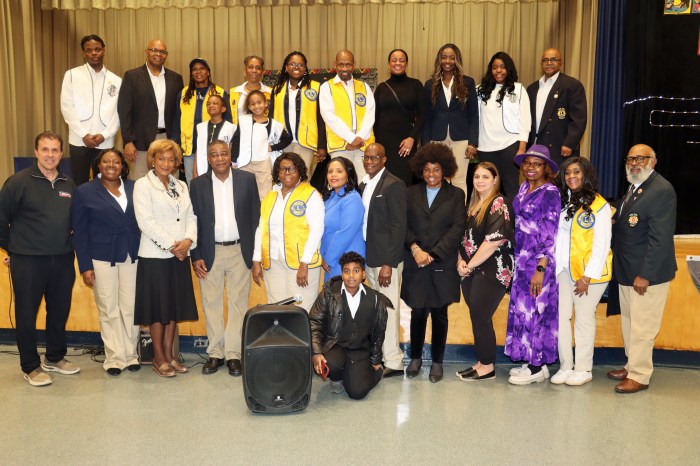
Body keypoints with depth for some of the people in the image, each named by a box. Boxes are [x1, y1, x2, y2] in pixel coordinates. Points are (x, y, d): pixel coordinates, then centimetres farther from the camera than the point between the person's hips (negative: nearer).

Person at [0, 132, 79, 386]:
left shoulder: (69, 184, 6)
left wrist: (67, 244, 11)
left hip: (62, 260, 5)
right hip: (28, 261, -4)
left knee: (60, 311, 14)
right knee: (26, 314, 5)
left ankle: (55, 358, 31)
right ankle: (31, 366, 19)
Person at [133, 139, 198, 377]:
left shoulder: (181, 186, 14)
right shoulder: (143, 185, -3)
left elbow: (191, 217, 8)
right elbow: (146, 221, -12)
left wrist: (188, 240, -10)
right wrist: (171, 245, -15)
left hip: (180, 255, 6)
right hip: (155, 256, -5)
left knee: (175, 306, 10)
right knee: (158, 307, 2)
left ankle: (169, 354, 21)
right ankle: (159, 358, 14)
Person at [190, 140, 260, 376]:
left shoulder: (247, 179, 1)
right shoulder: (198, 184, 2)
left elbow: (255, 215, 3)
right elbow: (193, 222, 3)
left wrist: (255, 251, -1)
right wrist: (196, 256, -2)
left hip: (240, 251, 0)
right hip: (210, 253, 1)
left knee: (238, 303, 4)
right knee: (211, 304, 6)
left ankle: (233, 353, 13)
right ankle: (215, 353, 18)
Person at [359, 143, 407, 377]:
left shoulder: (393, 185, -9)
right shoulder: (363, 185, 14)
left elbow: (399, 226, -13)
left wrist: (388, 264, -17)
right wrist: (363, 257, 8)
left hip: (386, 259, -7)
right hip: (369, 257, 7)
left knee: (388, 309, -2)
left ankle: (393, 362, 7)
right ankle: (378, 356, 22)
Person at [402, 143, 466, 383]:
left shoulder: (456, 194, 5)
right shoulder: (411, 193, 10)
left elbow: (457, 228, -4)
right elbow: (403, 224, 3)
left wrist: (433, 254, -11)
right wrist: (415, 248, -13)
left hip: (442, 264, -1)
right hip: (415, 264, 1)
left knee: (439, 313, 7)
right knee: (418, 312, 6)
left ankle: (437, 361, 19)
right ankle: (415, 358, 23)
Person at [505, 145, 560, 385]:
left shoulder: (550, 193, -12)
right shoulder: (524, 188, 10)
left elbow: (549, 235, -16)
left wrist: (541, 268, -19)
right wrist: (516, 258, 13)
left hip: (539, 260, -7)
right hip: (521, 257, 8)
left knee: (535, 309, -1)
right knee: (522, 307, 11)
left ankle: (538, 367, 11)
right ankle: (530, 361, 22)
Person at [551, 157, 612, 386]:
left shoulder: (599, 205, -9)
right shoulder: (562, 201, 7)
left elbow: (601, 245, -10)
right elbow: (557, 236, 6)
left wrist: (587, 277, -13)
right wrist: (553, 266, -1)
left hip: (588, 271, -5)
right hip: (563, 269, 5)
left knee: (584, 319, 5)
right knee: (561, 317, 6)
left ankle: (583, 369, 18)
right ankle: (565, 366, 19)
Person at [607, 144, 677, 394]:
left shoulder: (662, 190, -16)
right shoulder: (633, 188, 13)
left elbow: (660, 238, -20)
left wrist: (645, 275, -21)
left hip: (647, 273, -9)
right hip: (627, 271, 9)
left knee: (642, 326, 1)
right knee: (629, 323, 18)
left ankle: (640, 376, 13)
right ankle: (632, 366, 32)